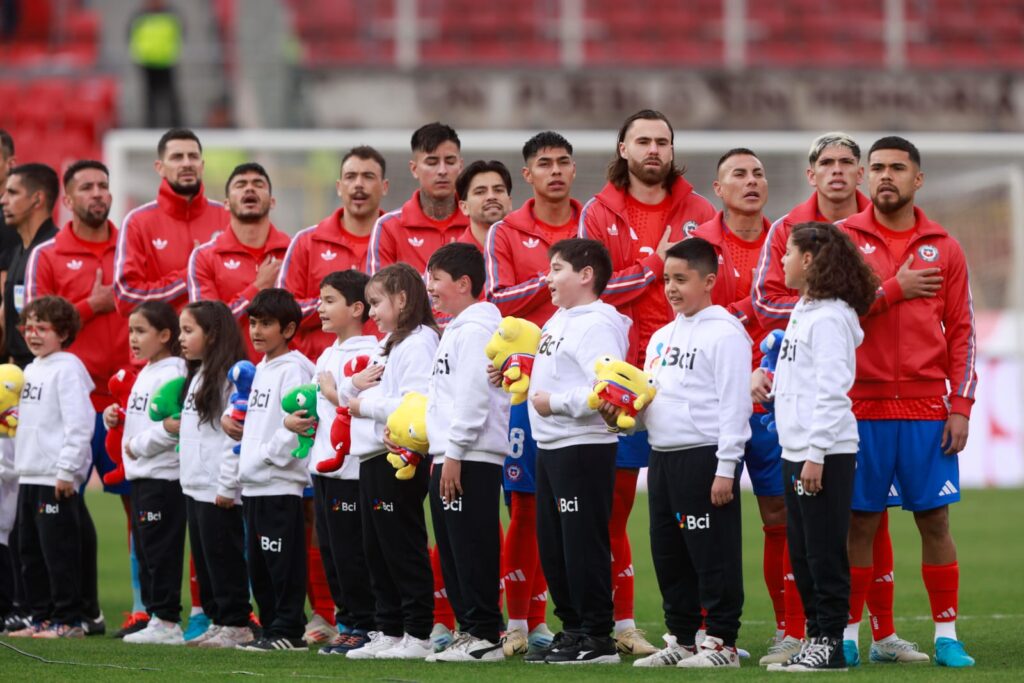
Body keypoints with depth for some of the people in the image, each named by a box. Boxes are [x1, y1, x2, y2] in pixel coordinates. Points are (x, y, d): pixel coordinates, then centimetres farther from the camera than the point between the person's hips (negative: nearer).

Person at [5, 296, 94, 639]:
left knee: (59, 551, -7)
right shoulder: (31, 369, 17)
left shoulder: (68, 368, -11)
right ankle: (42, 618, 18)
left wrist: (67, 471, -19)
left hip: (57, 481, -9)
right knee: (30, 552, 12)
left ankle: (68, 620, -2)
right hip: (29, 476, 9)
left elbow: (79, 424, -17)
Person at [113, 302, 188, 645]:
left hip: (164, 476, -10)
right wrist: (115, 417, 8)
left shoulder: (171, 374, -14)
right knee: (145, 551, 12)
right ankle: (156, 617, 16)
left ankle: (167, 621, -5)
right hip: (141, 475, 10)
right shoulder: (145, 373, 18)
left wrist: (138, 446, -15)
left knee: (160, 550, -8)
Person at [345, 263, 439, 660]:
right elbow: (358, 396, 22)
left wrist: (365, 406, -14)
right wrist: (355, 386, 0)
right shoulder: (387, 344, 19)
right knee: (377, 549, 11)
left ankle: (418, 636, -2)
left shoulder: (419, 342, -12)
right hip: (374, 458, 10)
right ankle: (388, 632, 17)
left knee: (404, 549, -6)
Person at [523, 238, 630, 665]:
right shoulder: (559, 321, 17)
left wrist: (556, 402, -19)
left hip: (584, 448, -10)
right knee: (552, 545, 13)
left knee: (583, 544, -7)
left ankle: (597, 638, -3)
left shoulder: (597, 325, -15)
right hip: (550, 448, 10)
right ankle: (572, 629, 21)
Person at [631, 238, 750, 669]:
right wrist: (620, 411, 1)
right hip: (662, 456, 9)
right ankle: (681, 640, 20)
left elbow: (734, 404, -13)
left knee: (713, 553, -5)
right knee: (668, 553, 12)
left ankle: (722, 643, 0)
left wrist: (726, 469, -17)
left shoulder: (724, 334, -8)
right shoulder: (661, 338, 17)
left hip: (705, 456, -9)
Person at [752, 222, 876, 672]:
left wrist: (816, 455, -22)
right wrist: (765, 376, 8)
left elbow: (830, 391, -19)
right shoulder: (803, 311, 15)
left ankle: (830, 644, -1)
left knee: (824, 551, -5)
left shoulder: (829, 318, -14)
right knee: (801, 552, 12)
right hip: (796, 449, 10)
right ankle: (815, 637, 18)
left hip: (826, 454, -10)